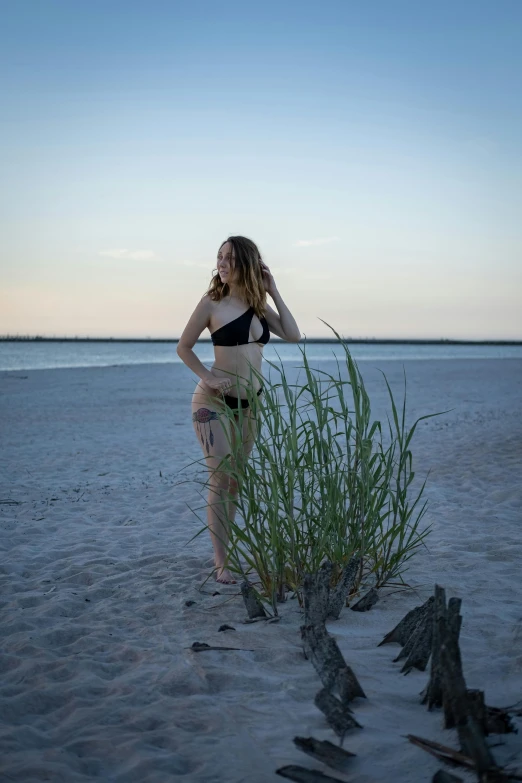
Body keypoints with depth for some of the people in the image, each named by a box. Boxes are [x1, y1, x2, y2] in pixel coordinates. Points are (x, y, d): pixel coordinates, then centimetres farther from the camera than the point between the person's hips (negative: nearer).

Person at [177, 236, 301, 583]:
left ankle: (224, 550, 24)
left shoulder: (259, 305, 6)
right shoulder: (212, 302, -9)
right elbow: (184, 347, -1)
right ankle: (221, 563, -1)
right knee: (220, 479, -7)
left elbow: (293, 335, -3)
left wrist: (274, 292, -3)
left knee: (236, 480, 12)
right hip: (214, 401, -5)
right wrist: (207, 376, -13)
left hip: (250, 402, 6)